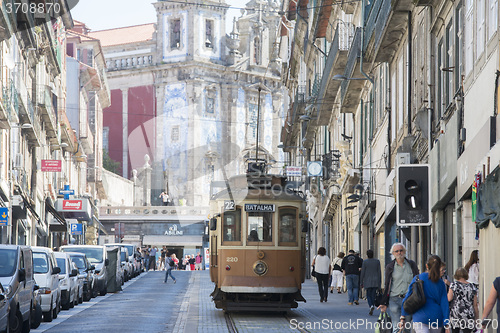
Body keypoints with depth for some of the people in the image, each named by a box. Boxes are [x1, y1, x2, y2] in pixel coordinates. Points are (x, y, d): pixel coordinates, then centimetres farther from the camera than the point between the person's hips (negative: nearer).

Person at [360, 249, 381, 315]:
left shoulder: (365, 262, -6)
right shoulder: (377, 261, 1)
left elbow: (362, 273, -4)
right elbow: (379, 272, 2)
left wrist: (361, 282, 3)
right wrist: (380, 282, 9)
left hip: (368, 282, -2)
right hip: (375, 281, 2)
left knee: (368, 295, 5)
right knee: (373, 295, 10)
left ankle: (371, 306, -20)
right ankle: (372, 308, 9)